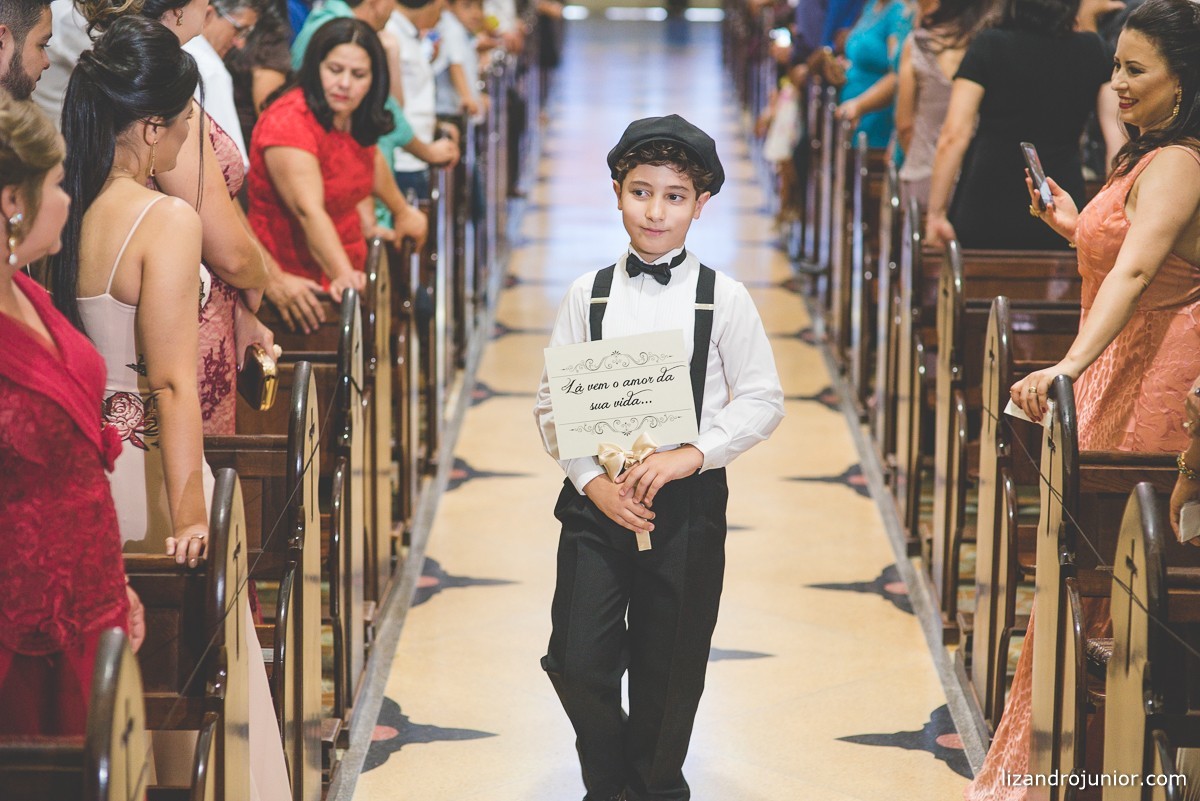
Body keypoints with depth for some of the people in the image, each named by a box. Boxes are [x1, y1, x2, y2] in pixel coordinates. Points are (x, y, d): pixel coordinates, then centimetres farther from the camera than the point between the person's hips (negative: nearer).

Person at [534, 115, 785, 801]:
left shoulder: (723, 298, -3)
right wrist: (592, 480, -9)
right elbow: (553, 401, 3)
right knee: (578, 661, -2)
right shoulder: (588, 295, 2)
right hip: (596, 498, 1)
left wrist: (691, 455, -16)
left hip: (688, 499, -1)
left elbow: (762, 400, -3)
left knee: (670, 667, 8)